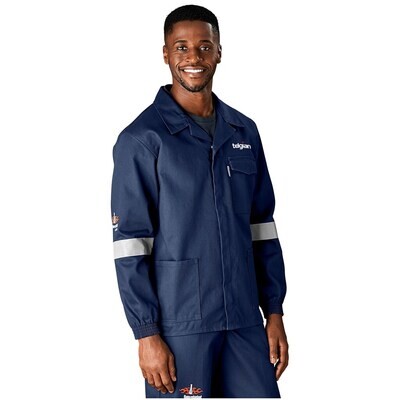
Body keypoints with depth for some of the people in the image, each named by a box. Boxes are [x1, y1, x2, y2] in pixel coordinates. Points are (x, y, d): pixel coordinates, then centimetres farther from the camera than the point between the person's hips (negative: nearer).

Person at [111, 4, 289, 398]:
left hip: (244, 320, 5)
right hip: (179, 325, -4)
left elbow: (262, 226, 14)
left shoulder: (244, 132, 10)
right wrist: (147, 334, -12)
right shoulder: (141, 139, -6)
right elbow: (129, 243, -8)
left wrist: (274, 311, 10)